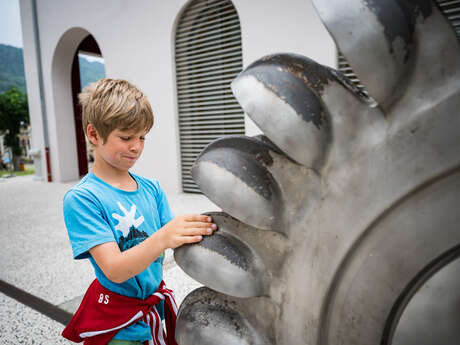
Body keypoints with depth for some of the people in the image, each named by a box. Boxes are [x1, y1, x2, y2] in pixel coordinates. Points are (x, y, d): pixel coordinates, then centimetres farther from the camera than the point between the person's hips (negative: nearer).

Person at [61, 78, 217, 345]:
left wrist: (203, 228, -25)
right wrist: (162, 238, -42)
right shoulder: (81, 198, -18)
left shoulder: (151, 188, -2)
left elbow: (177, 244, -5)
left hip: (154, 310, 5)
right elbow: (115, 270, -25)